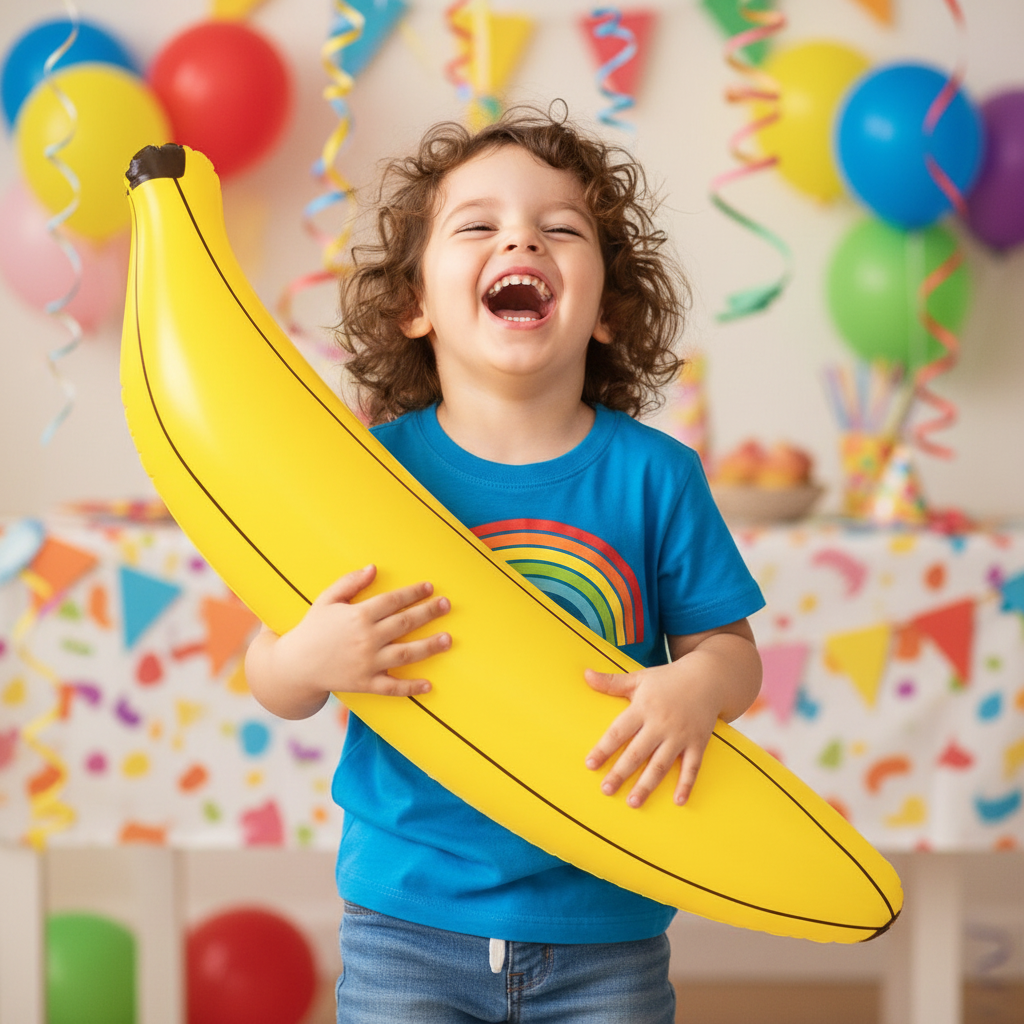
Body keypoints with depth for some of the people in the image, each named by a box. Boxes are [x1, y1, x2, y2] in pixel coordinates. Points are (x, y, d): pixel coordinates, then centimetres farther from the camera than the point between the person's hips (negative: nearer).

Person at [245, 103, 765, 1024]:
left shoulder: (654, 475, -5)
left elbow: (731, 650, 0)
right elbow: (274, 685, -3)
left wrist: (696, 687, -22)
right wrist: (309, 660, -24)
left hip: (605, 924, 1)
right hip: (409, 922, 0)